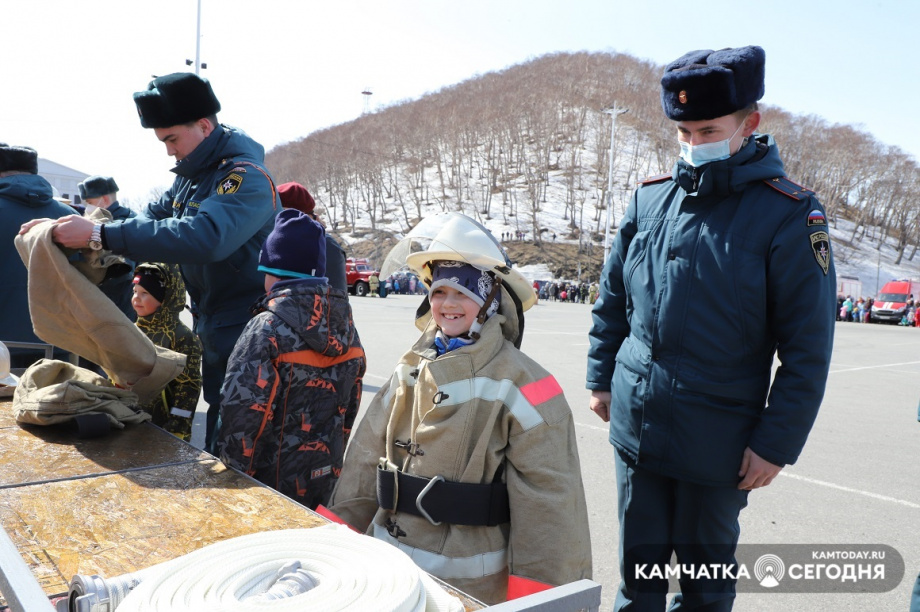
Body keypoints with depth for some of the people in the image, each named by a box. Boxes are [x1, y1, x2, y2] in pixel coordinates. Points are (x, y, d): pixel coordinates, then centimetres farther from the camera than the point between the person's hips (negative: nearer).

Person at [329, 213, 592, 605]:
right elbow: (366, 457, 7)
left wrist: (543, 593, -10)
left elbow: (550, 500, -14)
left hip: (470, 581, -5)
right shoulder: (411, 370, 1)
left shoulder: (520, 384, -16)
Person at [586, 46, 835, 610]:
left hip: (717, 444, -3)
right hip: (635, 426, 4)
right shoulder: (650, 200, 2)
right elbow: (613, 300, 11)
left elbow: (808, 348, -10)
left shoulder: (788, 215, -11)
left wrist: (776, 442, -11)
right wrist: (601, 377, 12)